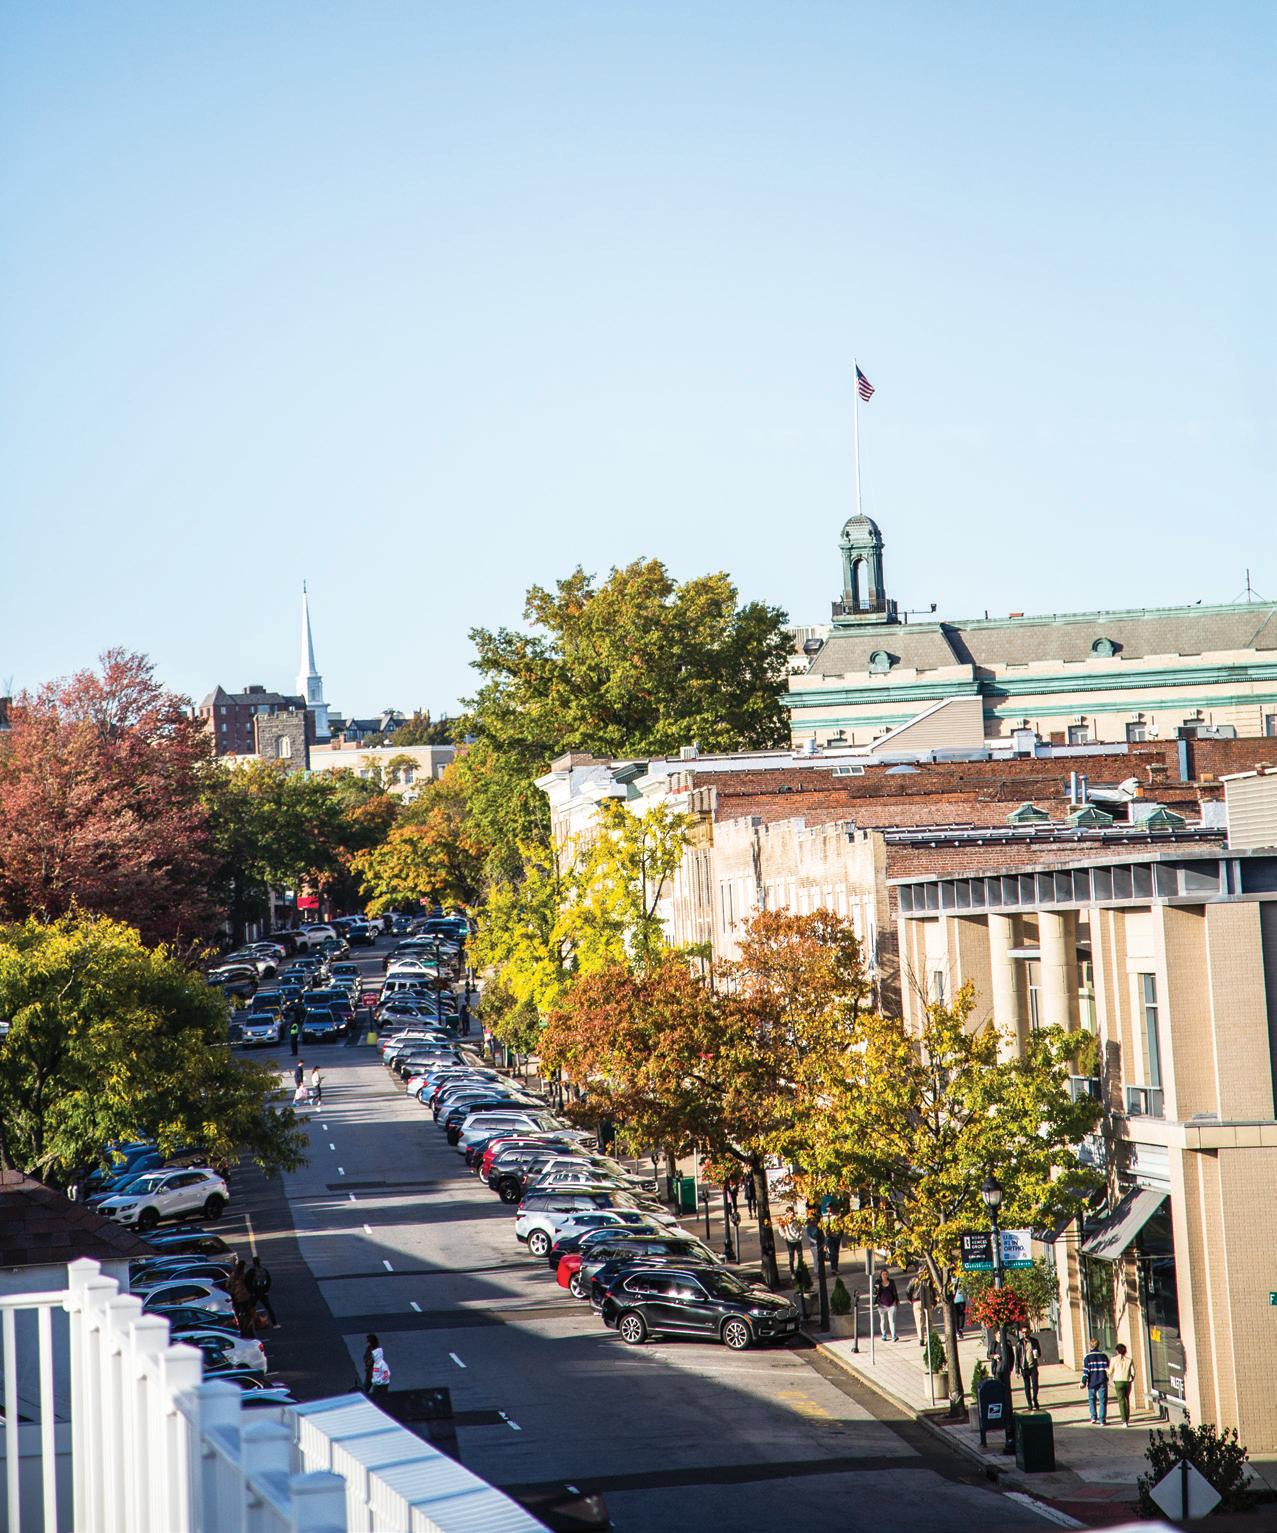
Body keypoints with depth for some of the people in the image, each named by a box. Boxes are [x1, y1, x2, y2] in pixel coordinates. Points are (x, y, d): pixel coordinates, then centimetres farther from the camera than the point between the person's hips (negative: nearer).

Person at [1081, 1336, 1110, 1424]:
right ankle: (1102, 1420, 0)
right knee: (1102, 1401, 4)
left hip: (1092, 1382, 0)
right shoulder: (1103, 1356, -1)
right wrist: (1107, 1379, 18)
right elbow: (1108, 1369, 3)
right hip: (1102, 1382, 0)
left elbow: (1085, 1371, -8)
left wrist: (1083, 1382, -3)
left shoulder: (1087, 1357, -6)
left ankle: (1093, 1418, 11)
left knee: (1092, 1399, 18)